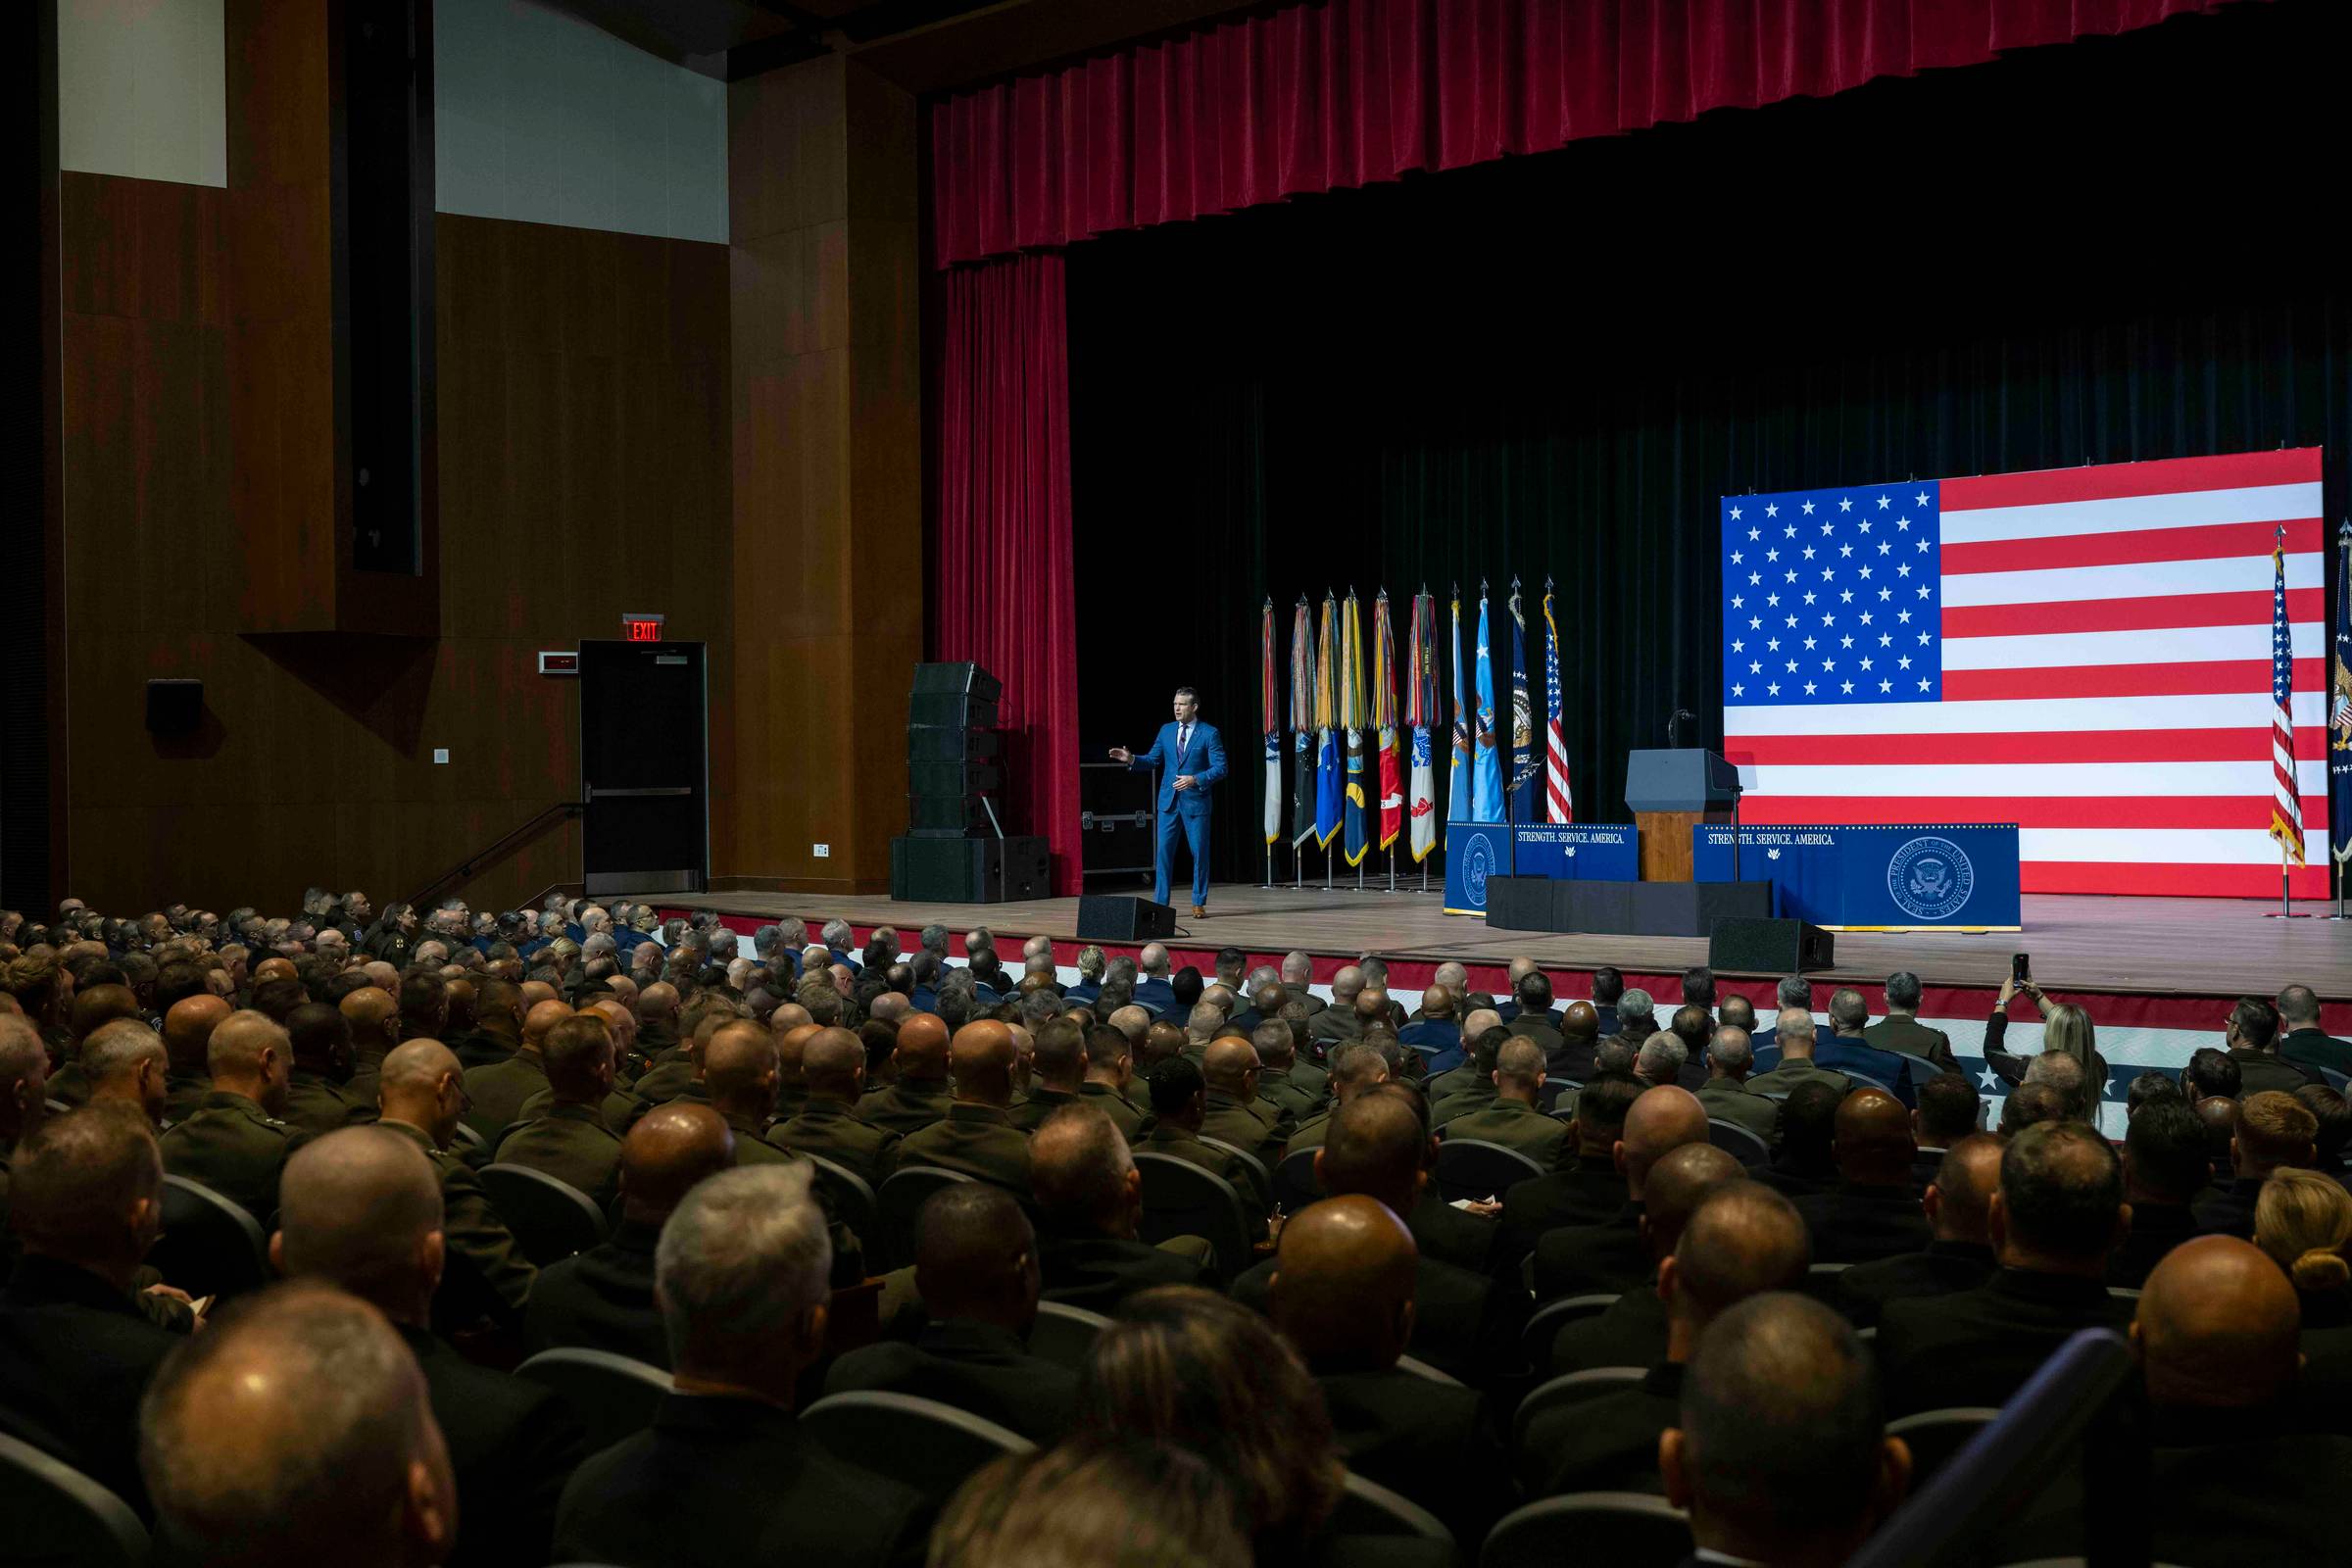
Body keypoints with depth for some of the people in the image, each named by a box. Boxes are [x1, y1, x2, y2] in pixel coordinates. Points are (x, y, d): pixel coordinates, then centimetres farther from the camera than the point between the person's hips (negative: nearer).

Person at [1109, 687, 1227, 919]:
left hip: (1195, 801, -4)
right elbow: (1152, 760, 12)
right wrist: (1131, 759, -5)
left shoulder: (1209, 734, -4)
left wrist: (1195, 780, -20)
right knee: (1163, 851, 1)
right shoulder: (1166, 730, 9)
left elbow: (1220, 767, -8)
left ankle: (1199, 904, 12)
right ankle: (1160, 903, 5)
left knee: (1199, 852, 2)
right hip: (1169, 801, 4)